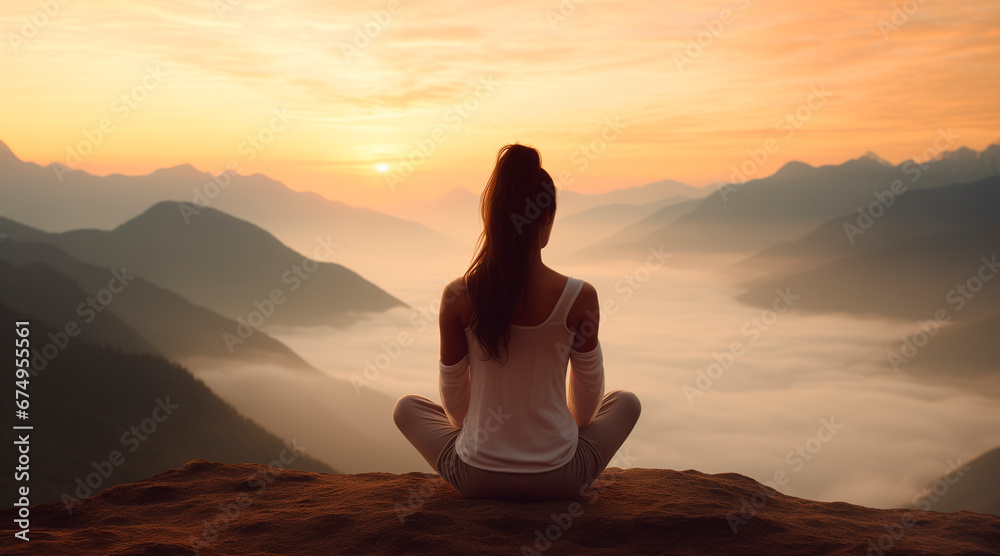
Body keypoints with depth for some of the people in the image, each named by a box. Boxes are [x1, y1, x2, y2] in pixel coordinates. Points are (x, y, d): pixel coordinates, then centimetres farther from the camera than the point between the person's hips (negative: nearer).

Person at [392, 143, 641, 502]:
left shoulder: (458, 297, -13)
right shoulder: (580, 297, -15)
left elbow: (452, 395, 1)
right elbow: (588, 396, 0)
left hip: (475, 479, 1)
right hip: (559, 481, 0)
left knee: (406, 408, 29)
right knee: (626, 402, 27)